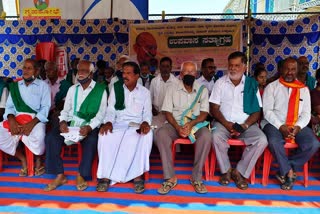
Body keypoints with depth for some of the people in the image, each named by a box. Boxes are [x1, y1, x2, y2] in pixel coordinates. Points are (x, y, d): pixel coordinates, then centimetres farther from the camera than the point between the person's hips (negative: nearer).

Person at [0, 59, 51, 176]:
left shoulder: (43, 85, 5)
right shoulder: (15, 86, 17)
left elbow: (45, 108, -5)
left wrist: (32, 123, -21)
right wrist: (11, 120, -13)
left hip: (35, 119, -4)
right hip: (16, 119, 5)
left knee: (38, 136, -35)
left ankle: (38, 160, 0)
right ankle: (22, 159, 3)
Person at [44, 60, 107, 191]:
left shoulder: (100, 90, 0)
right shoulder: (72, 89, 15)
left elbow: (101, 114, -6)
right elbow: (65, 110, 12)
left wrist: (89, 127, -23)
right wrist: (62, 122, -10)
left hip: (90, 126, -4)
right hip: (70, 124, 4)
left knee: (91, 141, -34)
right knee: (51, 137, -20)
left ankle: (81, 175, -13)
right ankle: (60, 175, -10)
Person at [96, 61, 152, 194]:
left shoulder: (145, 92, 11)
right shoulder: (116, 88, 12)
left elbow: (147, 113, 4)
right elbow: (111, 110, 6)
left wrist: (145, 122, -20)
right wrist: (108, 122, -16)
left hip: (137, 125, 0)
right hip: (118, 124, 1)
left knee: (147, 135, -35)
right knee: (105, 136, -32)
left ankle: (137, 175, -26)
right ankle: (106, 175, -23)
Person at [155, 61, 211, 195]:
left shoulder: (202, 89, 7)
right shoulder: (172, 89, 6)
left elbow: (204, 113, 0)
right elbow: (167, 112, 0)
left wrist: (191, 124, -19)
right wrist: (177, 127, -18)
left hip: (196, 123, 0)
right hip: (175, 123, 0)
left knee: (206, 136, -33)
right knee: (160, 134, -31)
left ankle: (196, 178, -19)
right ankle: (170, 177, -23)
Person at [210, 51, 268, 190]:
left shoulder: (251, 84, 5)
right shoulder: (220, 82, 4)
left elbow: (257, 111, 3)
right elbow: (214, 108, -1)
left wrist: (244, 126, -15)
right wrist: (227, 124, -16)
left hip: (246, 124, 1)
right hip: (224, 122, -1)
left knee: (262, 140, -25)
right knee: (216, 136, -32)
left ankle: (240, 172, -7)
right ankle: (226, 170, -6)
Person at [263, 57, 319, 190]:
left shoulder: (304, 89, 14)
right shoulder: (272, 87, 5)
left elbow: (306, 113, 8)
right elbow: (267, 111, -4)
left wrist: (298, 126, -12)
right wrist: (280, 126, -17)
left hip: (297, 126, 3)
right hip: (275, 124, -3)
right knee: (274, 142, -34)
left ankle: (285, 171, -6)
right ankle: (288, 171, -8)